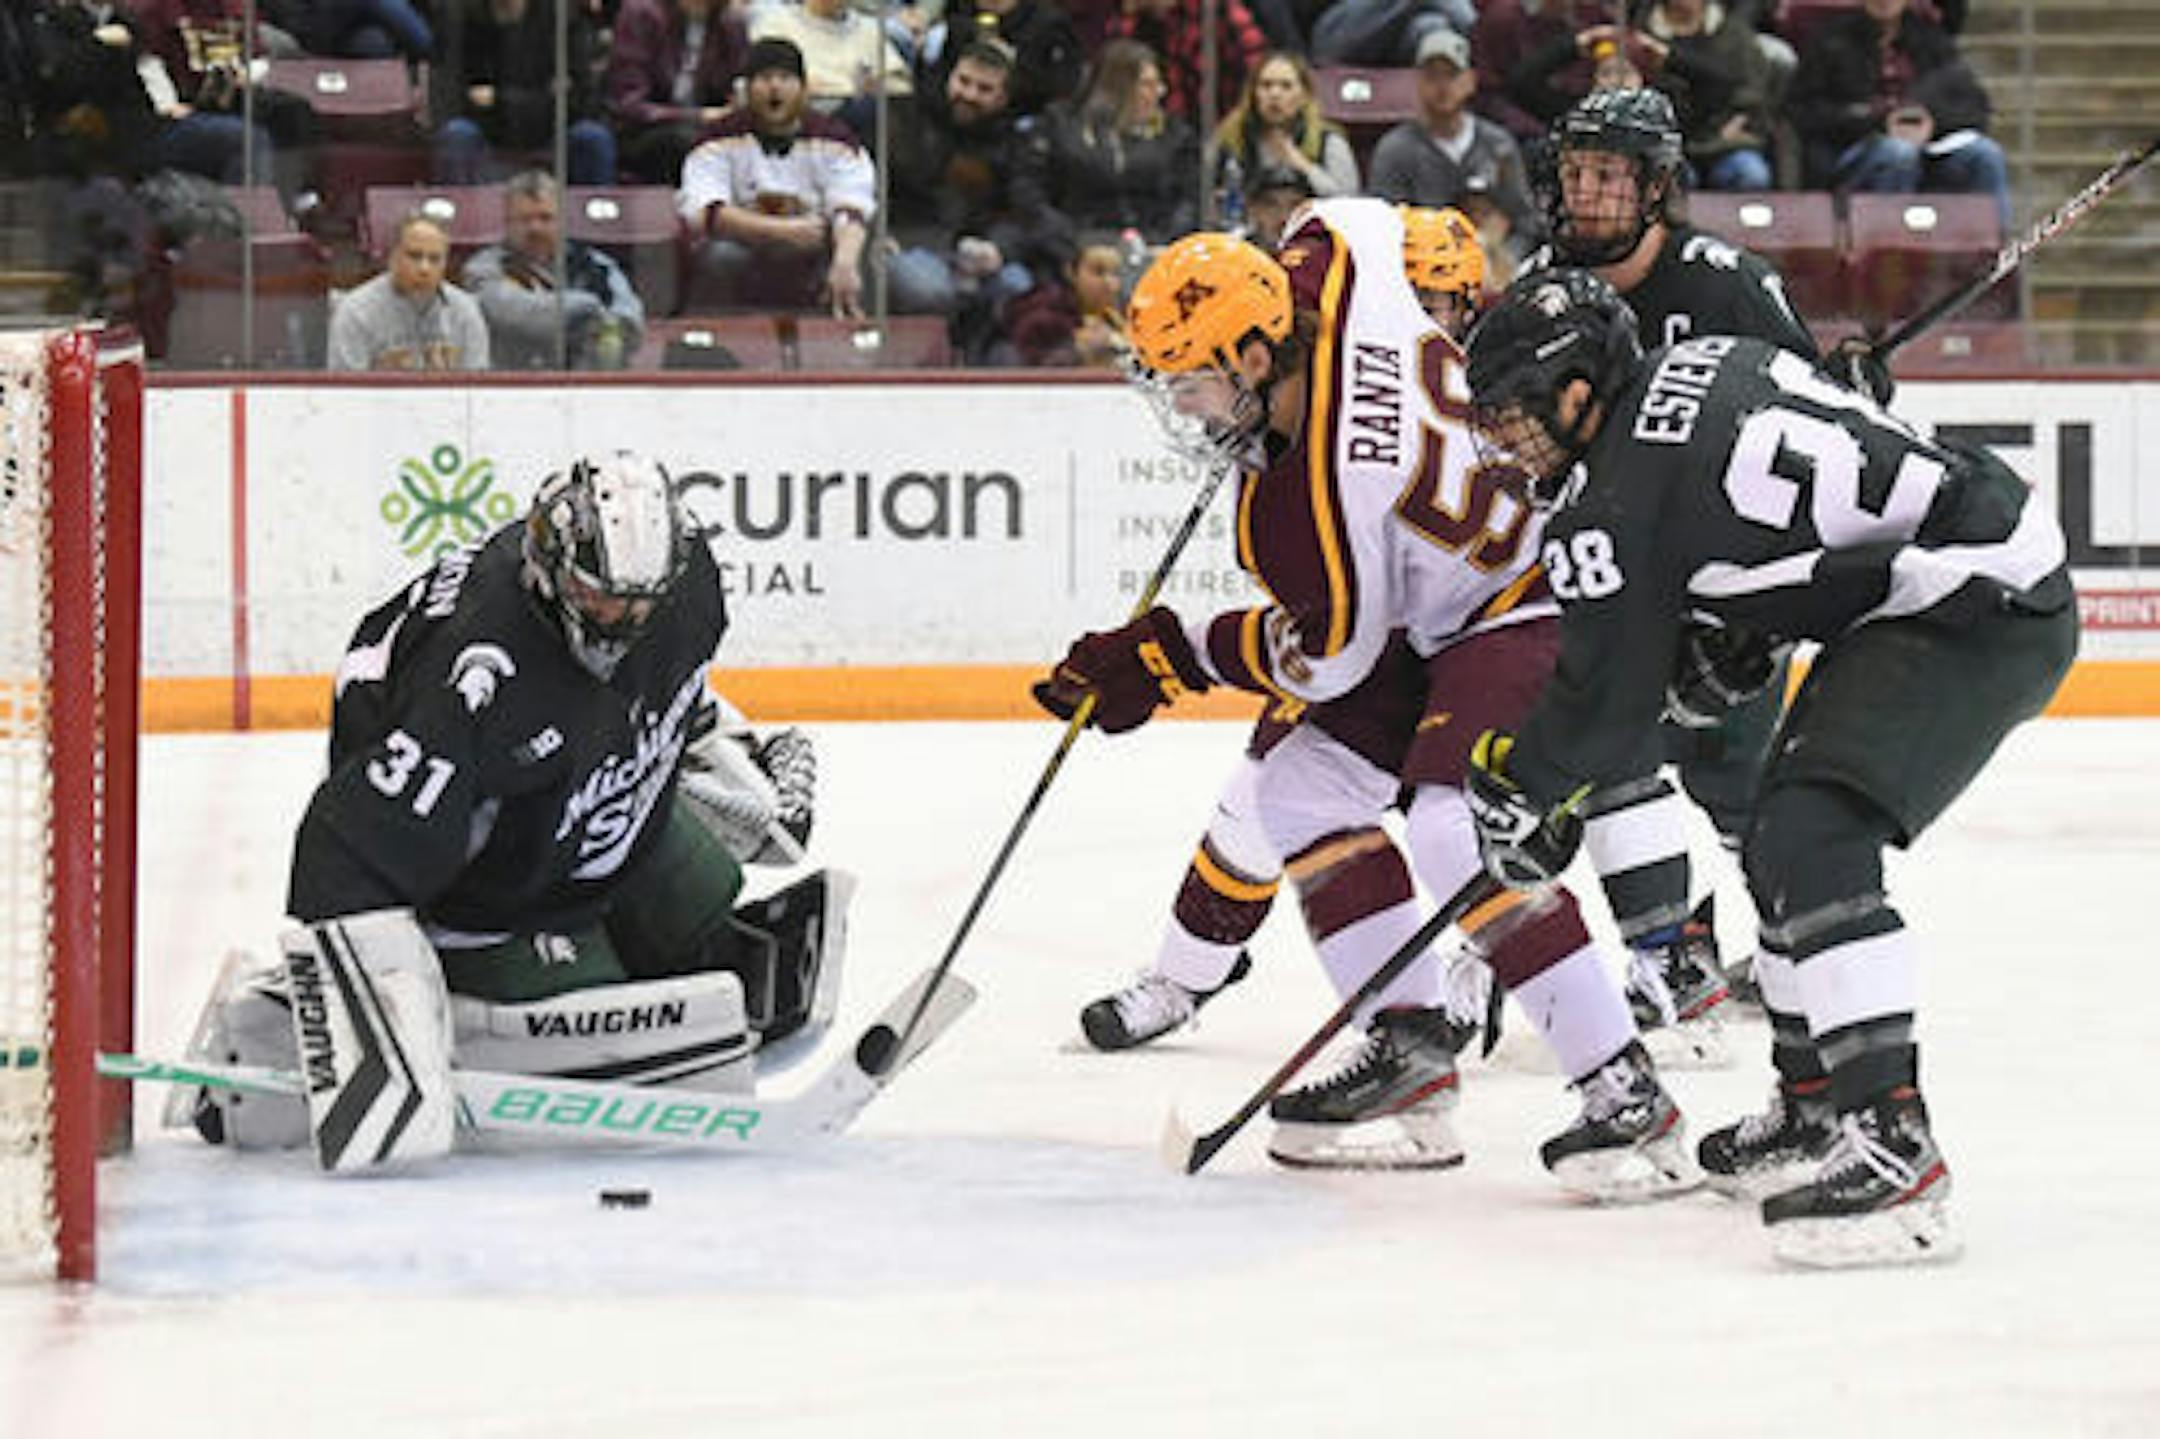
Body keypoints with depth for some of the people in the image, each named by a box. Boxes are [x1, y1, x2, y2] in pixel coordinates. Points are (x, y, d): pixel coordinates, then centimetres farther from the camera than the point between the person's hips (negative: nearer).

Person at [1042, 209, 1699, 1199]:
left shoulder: (1313, 498, -30)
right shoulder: (1327, 263, -11)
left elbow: (1327, 659, -17)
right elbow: (1384, 222, 13)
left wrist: (1175, 657, -7)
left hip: (1538, 605, -11)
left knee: (1454, 830, -29)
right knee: (1300, 788, 8)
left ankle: (1626, 1099, -27)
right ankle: (1410, 1059, 8)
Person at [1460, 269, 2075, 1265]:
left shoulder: (1614, 500, -14)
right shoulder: (1712, 362, 11)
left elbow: (1606, 702, -6)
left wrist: (1513, 786, 11)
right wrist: (1725, 633, 19)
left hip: (1978, 613, -11)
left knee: (1813, 841, -22)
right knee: (1787, 841, 19)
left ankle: (1890, 1143, -29)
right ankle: (1815, 1110, 30)